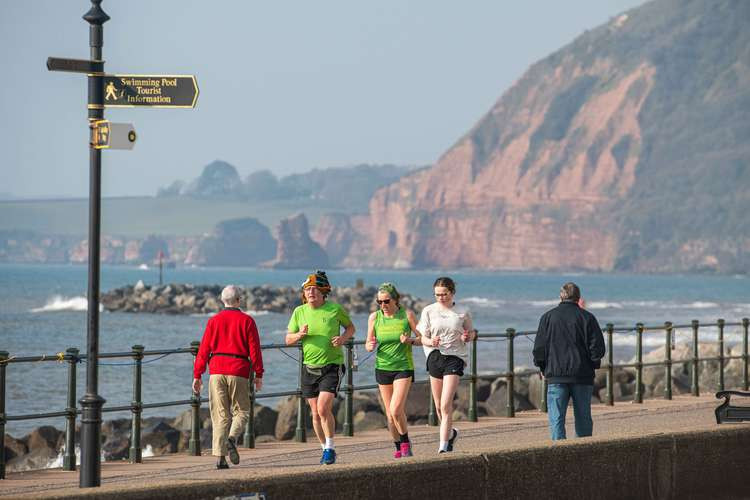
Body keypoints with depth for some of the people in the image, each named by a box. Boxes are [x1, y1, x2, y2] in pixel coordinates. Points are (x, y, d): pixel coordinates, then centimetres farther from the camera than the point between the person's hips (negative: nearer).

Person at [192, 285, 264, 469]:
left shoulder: (214, 321, 7)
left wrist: (197, 375, 6)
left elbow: (204, 349, 4)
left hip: (217, 371, 2)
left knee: (220, 414, 4)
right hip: (239, 371, -2)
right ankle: (232, 438, -19)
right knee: (241, 411, 10)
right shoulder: (246, 321, 2)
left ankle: (220, 456, -4)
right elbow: (254, 349, -3)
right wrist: (259, 374, 2)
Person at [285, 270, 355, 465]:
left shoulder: (335, 309, -5)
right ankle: (325, 449, 24)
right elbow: (288, 339, 8)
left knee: (323, 408, -17)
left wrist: (343, 338, -10)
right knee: (315, 413, 8)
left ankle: (330, 448, -4)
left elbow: (350, 327, 11)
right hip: (309, 367, 4)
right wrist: (300, 334, -13)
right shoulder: (299, 312, 2)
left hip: (332, 367, -4)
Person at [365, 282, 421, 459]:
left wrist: (411, 341, -20)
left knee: (396, 410, -17)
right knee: (390, 413, 8)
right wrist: (371, 346, -15)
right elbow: (368, 344, 8)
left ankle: (406, 442, 5)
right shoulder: (374, 317, 0)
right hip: (383, 368, 3)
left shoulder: (407, 315, -6)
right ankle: (399, 447, 23)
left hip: (403, 367, -3)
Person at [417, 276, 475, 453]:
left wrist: (468, 336, -7)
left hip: (455, 357, -3)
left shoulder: (463, 312, 3)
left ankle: (443, 445, -12)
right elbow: (423, 338, 3)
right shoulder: (429, 311, 3)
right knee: (438, 406, 12)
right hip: (435, 356, 3)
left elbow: (471, 333, 16)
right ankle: (450, 433, 40)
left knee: (446, 405, -13)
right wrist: (431, 342, -19)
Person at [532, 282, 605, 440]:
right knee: (583, 418, 11)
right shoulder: (587, 317, 0)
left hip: (556, 375, -1)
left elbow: (539, 346, 1)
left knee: (556, 419, -1)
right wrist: (593, 365, 13)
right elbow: (598, 346, -3)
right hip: (582, 375, 1)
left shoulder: (548, 317, 2)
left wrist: (543, 367, 15)